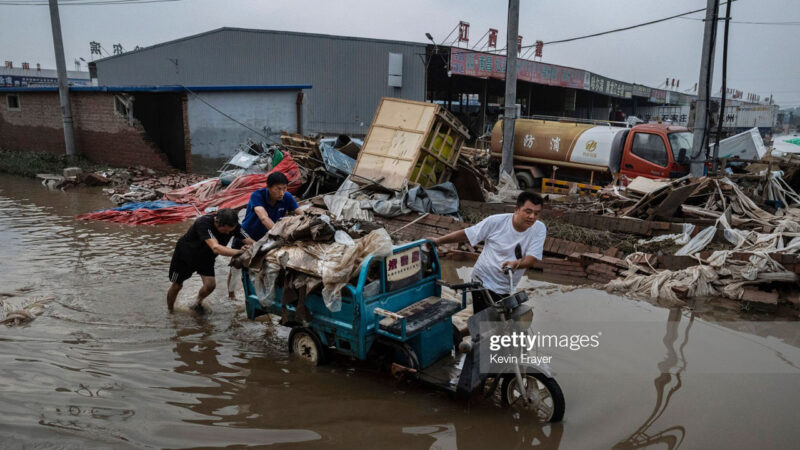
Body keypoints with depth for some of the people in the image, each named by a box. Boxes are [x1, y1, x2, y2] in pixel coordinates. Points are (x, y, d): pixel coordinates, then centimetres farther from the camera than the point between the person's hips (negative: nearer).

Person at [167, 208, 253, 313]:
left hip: (205, 257, 4)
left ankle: (198, 303, 19)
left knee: (210, 284, -14)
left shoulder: (232, 225, -25)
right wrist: (239, 252, -65)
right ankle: (169, 311, 38)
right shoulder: (204, 223, -41)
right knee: (177, 285, 10)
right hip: (185, 253, -4)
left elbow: (251, 243, -28)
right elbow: (216, 248, -54)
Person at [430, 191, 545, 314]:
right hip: (483, 281, -4)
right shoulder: (496, 221, -13)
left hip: (505, 290, 4)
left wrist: (515, 263, -37)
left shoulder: (539, 229, -8)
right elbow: (466, 234, -5)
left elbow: (532, 259, -15)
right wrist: (438, 241, -5)